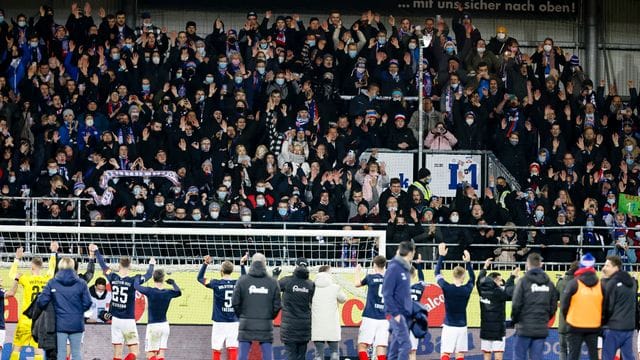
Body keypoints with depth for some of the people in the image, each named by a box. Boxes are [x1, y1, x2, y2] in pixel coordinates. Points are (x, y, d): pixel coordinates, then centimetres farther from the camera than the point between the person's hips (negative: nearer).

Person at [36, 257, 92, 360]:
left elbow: (42, 302, -6)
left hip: (60, 324, 0)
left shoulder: (52, 283, -4)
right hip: (77, 324, 0)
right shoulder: (81, 283, -4)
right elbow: (87, 303, -5)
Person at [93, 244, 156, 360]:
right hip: (128, 321, -4)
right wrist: (151, 264, 27)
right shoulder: (133, 280, -10)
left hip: (115, 319, 4)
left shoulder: (113, 278, -2)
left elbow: (103, 265, 14)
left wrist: (96, 251, 30)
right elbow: (148, 275, 7)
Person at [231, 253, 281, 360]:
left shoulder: (242, 280, -2)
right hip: (265, 325, 0)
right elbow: (277, 305, 1)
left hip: (246, 324, 0)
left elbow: (235, 302, -3)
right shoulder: (272, 282, 0)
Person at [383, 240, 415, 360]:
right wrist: (395, 313, -18)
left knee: (395, 347, 11)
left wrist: (412, 310, 12)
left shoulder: (405, 269, 12)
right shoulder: (394, 268, -13)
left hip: (405, 314, 8)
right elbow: (387, 294, -16)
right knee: (405, 344, -14)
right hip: (397, 314, -8)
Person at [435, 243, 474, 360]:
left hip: (449, 326, -2)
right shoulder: (467, 290, -4)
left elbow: (437, 273, 3)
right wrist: (468, 262, 22)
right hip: (461, 326, 2)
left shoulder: (447, 288, -11)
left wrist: (441, 256, 7)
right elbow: (472, 278, 18)